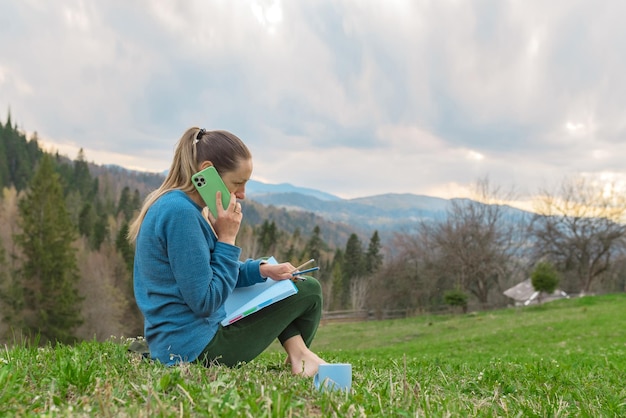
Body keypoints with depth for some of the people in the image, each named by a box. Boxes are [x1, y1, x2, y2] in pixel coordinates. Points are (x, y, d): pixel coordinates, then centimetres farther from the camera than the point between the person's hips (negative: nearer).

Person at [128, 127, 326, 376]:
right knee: (308, 292, 2)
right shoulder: (180, 213, -23)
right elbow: (205, 303, -23)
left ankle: (299, 354, 14)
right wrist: (227, 239, -17)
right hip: (198, 349, -10)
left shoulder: (166, 206, 8)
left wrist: (263, 270, 4)